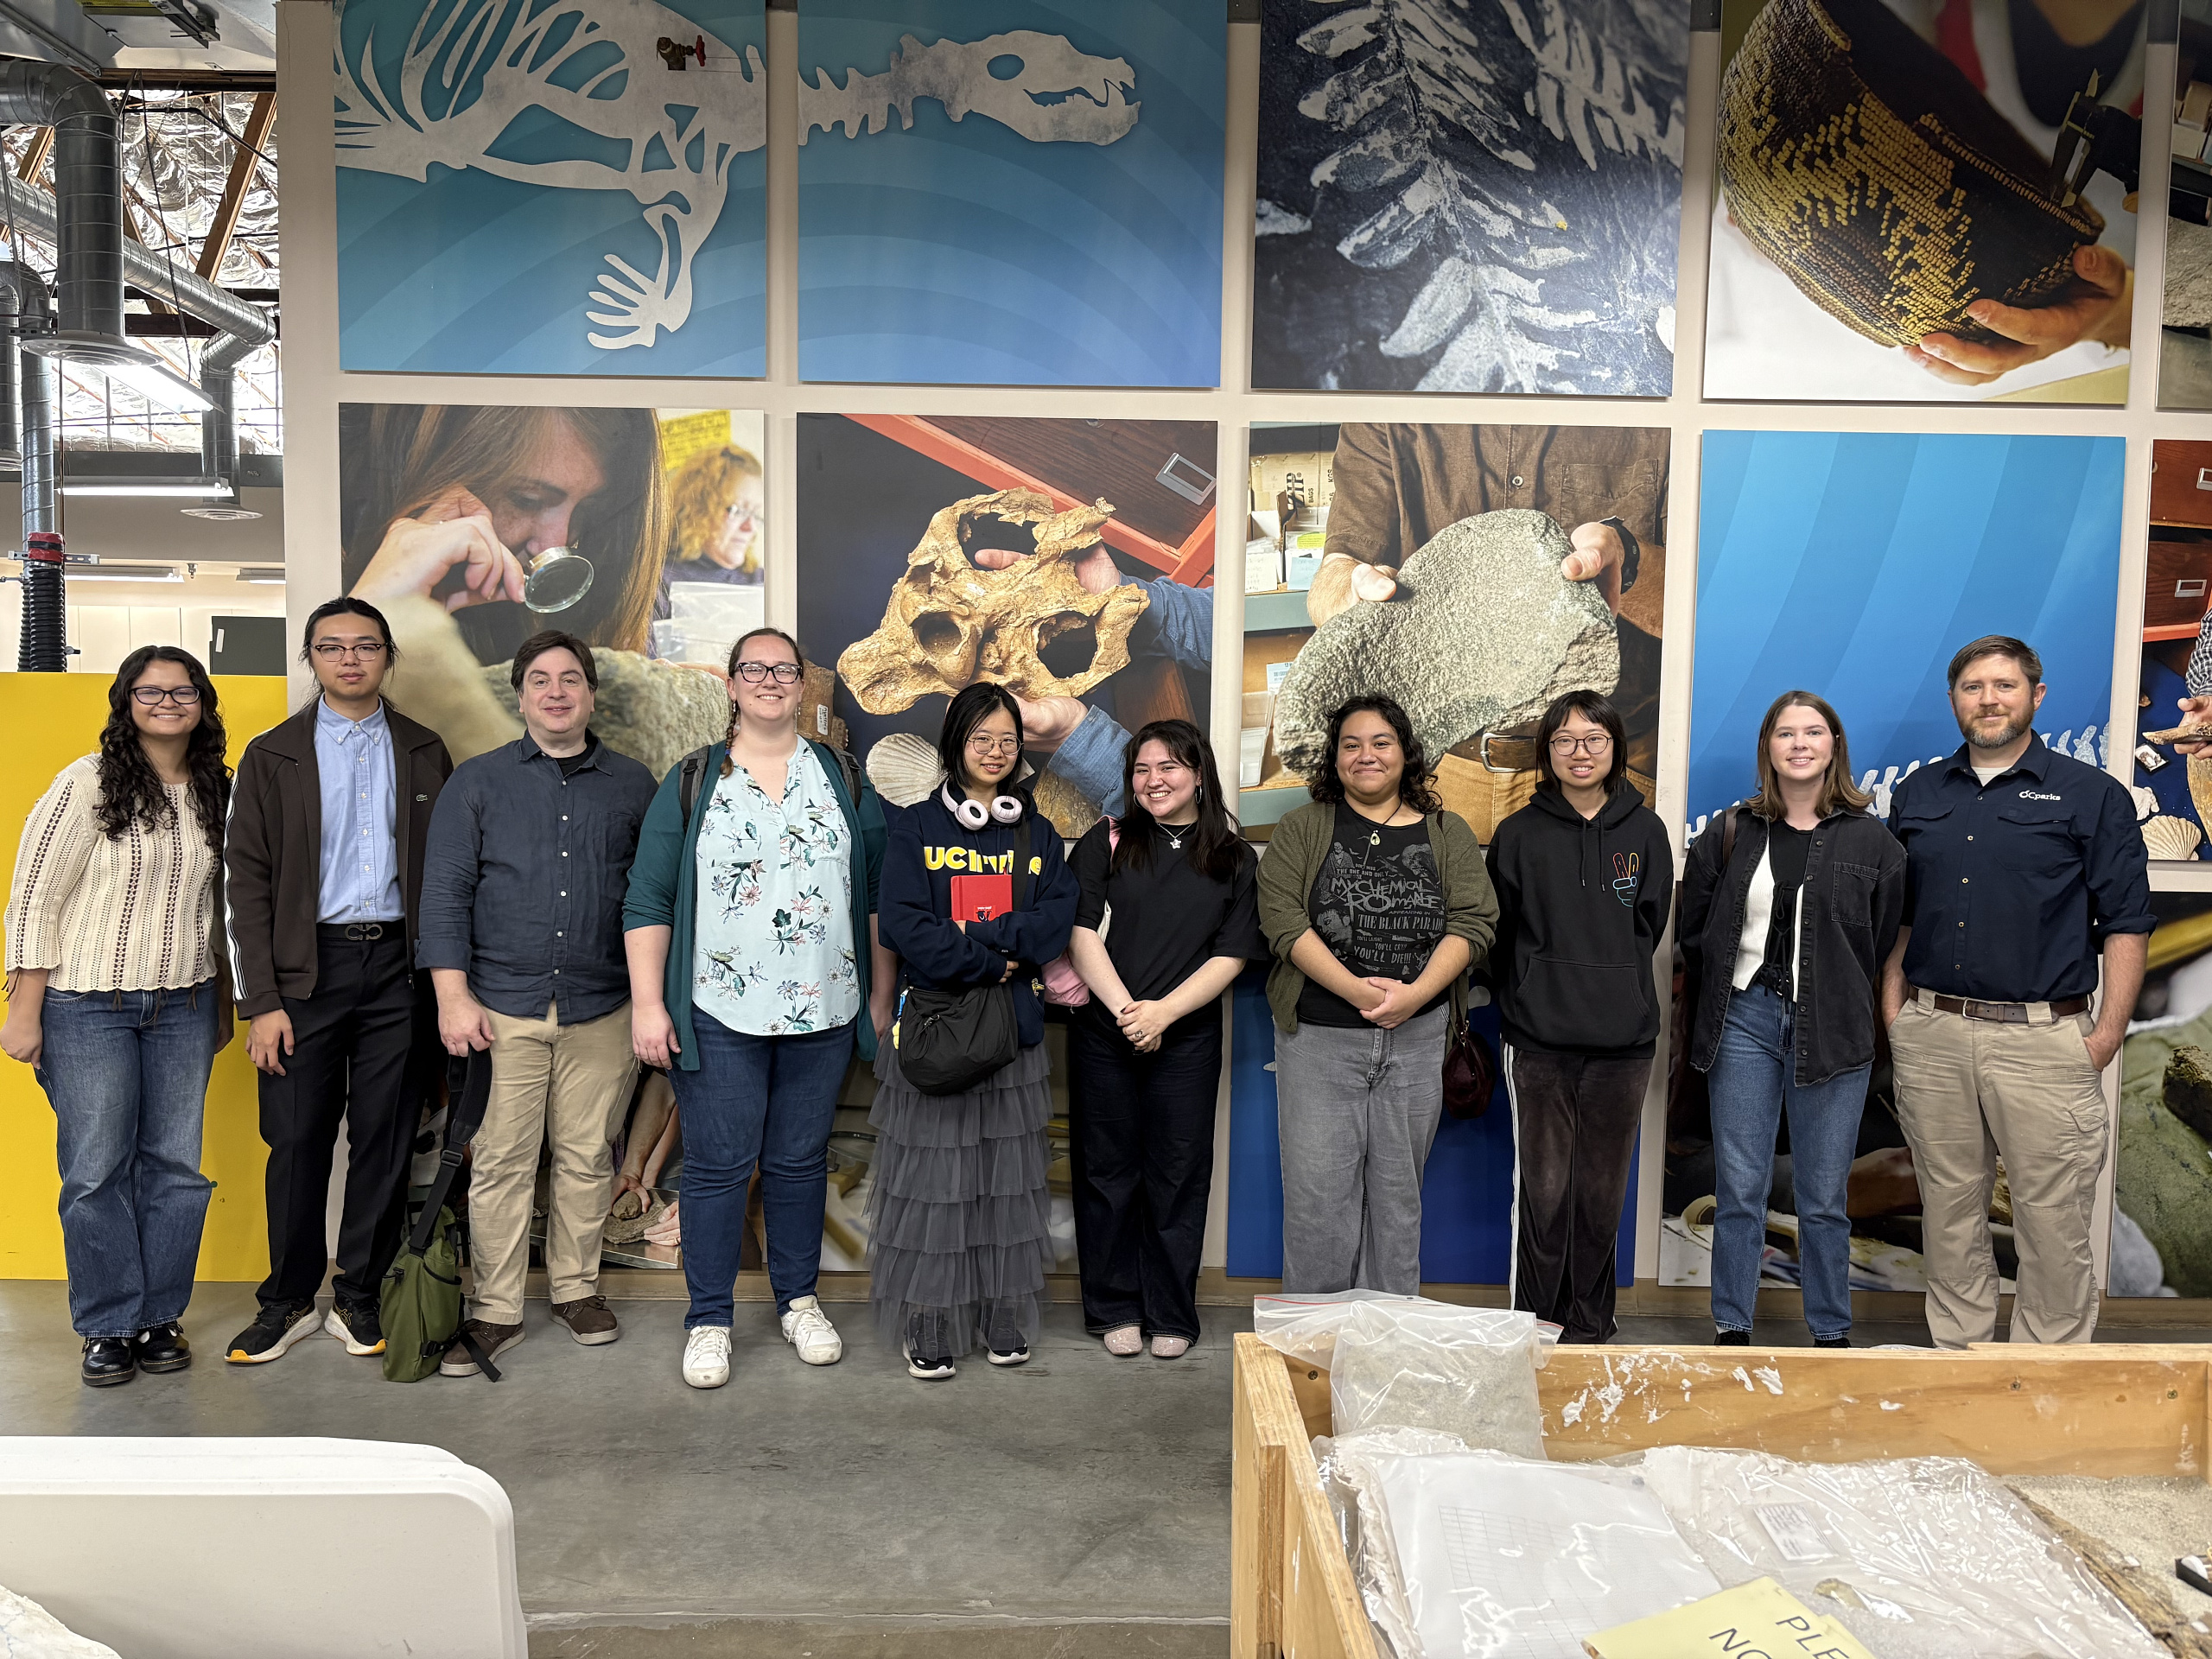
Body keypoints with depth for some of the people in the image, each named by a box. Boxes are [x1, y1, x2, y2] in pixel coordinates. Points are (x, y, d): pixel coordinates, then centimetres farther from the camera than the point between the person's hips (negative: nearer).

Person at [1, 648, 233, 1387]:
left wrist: (224, 1004, 16)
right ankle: (110, 1327, 15)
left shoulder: (215, 792, 7)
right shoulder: (88, 782, -7)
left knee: (175, 1163, 6)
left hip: (184, 1006, 4)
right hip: (88, 1006, -4)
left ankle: (160, 1317, 20)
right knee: (98, 1169, 1)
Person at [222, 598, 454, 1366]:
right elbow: (247, 881, 1)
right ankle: (289, 1302, 19)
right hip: (307, 967, -1)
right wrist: (261, 1001, -7)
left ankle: (359, 1296, 19)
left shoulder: (423, 752, 8)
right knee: (298, 1138, 3)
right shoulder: (271, 756, 5)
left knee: (386, 1137, 5)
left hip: (397, 963, 1)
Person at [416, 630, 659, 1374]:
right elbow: (444, 892, 1)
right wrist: (453, 997, -7)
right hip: (501, 1006, -1)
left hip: (602, 1009, 1)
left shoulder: (632, 785, 8)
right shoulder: (477, 782, 5)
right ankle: (496, 1310, 15)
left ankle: (577, 1287, 26)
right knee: (500, 1162, 2)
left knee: (587, 1158, 8)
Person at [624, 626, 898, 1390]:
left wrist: (882, 997, 6)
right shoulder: (691, 783, 4)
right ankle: (708, 1320, 16)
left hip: (822, 1010, 2)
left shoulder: (845, 781, 8)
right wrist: (647, 1004, -6)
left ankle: (799, 1300, 28)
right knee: (717, 1165, 2)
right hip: (718, 1012, -1)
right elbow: (648, 901, 1)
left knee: (801, 1160, 11)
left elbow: (880, 894, 9)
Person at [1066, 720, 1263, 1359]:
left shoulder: (1235, 860, 5)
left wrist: (1164, 1011, -12)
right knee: (1107, 1170, 6)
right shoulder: (1106, 843, 4)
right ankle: (1114, 1308, 20)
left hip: (1188, 1038, 0)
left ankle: (1171, 1316, 19)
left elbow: (1232, 955, -1)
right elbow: (1081, 933, -4)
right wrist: (1124, 1008, -14)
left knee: (1179, 1174, 5)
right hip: (1102, 1034, 0)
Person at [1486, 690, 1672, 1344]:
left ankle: (1590, 1327, 20)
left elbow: (1649, 926, 11)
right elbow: (1500, 936, 7)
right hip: (1538, 1040, -1)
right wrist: (1537, 994, 3)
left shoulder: (1645, 831, 8)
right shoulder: (1519, 834, 4)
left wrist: (1616, 991, 6)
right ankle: (1537, 1324, 10)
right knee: (1543, 1187, -1)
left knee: (1602, 1192, 8)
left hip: (1623, 1040, 2)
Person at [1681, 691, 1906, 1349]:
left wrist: (1850, 1009, 1)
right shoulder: (1729, 835, 5)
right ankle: (1731, 1331, 17)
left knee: (1823, 1198, 6)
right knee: (1739, 1190, 6)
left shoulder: (1872, 841, 2)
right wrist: (1725, 998, 5)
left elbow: (1887, 944, 3)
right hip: (1745, 1019, 1)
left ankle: (1832, 1335, 21)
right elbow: (1695, 932, 10)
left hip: (1833, 1031, -1)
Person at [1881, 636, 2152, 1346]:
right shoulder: (1916, 795, 12)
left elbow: (2126, 923, -2)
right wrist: (1893, 1004, 7)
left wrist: (2108, 1032, -9)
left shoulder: (2092, 795, 1)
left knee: (2053, 1221, 2)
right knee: (1949, 1211, 12)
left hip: (2044, 1039, -3)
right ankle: (1956, 1353, 24)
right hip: (1932, 1035, 3)